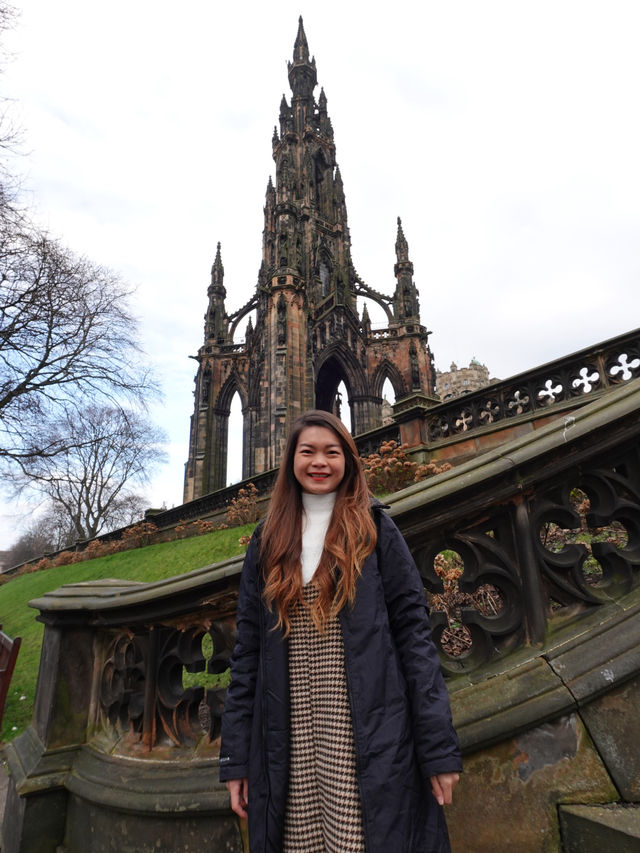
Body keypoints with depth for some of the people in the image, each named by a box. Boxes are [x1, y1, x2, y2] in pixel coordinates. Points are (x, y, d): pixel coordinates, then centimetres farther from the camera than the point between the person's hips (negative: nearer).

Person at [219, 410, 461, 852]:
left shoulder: (375, 530, 0)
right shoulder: (268, 541, 7)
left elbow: (414, 633, -4)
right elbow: (247, 650, 8)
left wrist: (440, 748, -8)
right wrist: (236, 758, 6)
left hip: (369, 744, -2)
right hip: (288, 747, 3)